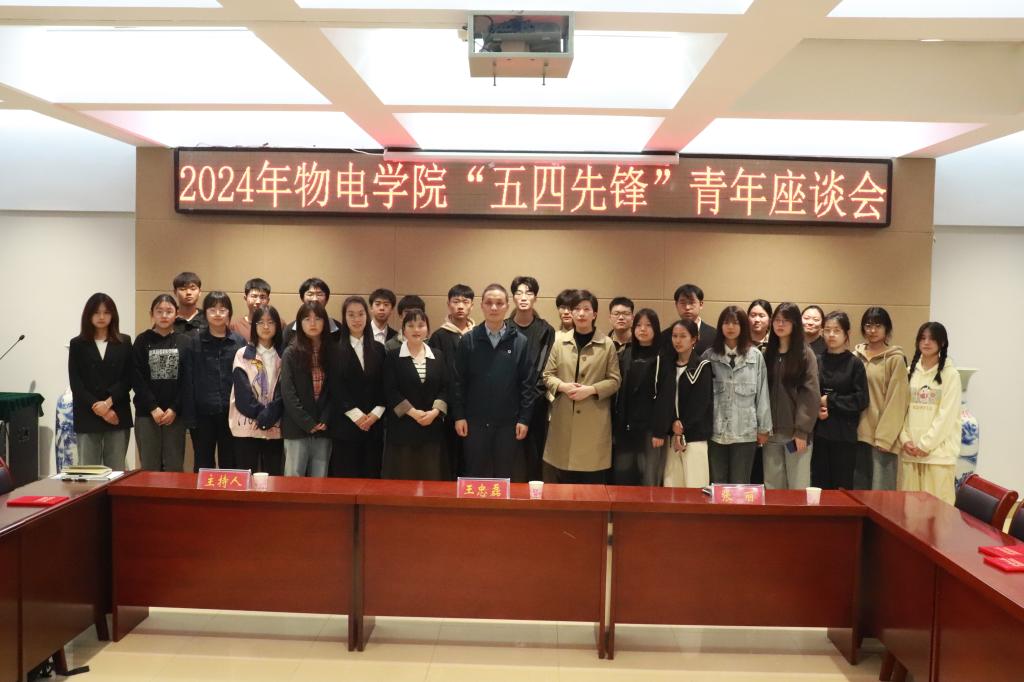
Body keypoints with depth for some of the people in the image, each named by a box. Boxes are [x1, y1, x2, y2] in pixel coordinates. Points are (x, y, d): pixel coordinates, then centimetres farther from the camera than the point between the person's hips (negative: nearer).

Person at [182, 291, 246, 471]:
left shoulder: (239, 342, 2)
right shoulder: (194, 343, 1)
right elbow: (188, 382, 0)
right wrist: (190, 416, -6)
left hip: (231, 413, 0)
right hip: (203, 414, 0)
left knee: (229, 465, 9)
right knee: (203, 466, 10)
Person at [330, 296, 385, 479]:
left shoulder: (378, 349, 11)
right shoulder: (336, 349, 0)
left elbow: (384, 386, 8)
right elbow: (336, 387, -5)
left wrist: (375, 414, -6)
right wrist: (357, 415, -11)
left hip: (373, 424, 3)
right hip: (345, 425, -3)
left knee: (371, 476, 4)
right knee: (345, 477, -1)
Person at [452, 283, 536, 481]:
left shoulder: (520, 342, 0)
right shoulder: (468, 340, 1)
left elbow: (528, 383, 0)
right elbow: (458, 381, 2)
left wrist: (524, 419, -4)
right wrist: (458, 416, -3)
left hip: (509, 423, 0)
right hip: (475, 422, 0)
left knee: (507, 479, 8)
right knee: (475, 477, 9)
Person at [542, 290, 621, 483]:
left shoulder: (607, 344, -1)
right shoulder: (560, 342, 5)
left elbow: (615, 380, 0)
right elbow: (547, 375, 8)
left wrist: (591, 389, -14)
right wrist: (563, 386, -11)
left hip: (594, 420, -2)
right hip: (563, 419, 2)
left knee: (592, 486, 3)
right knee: (560, 485, 7)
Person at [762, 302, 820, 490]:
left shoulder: (806, 355, -2)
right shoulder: (768, 354, 11)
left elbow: (811, 395, -8)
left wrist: (802, 431, -14)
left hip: (796, 432, -4)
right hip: (771, 432, 4)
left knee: (797, 488, -1)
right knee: (772, 487, 8)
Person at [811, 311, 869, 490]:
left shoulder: (855, 364, 1)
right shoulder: (816, 361, 7)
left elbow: (861, 400, -5)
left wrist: (830, 401, -8)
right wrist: (815, 409, -11)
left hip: (845, 435, -2)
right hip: (819, 434, 2)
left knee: (842, 487, 3)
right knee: (819, 486, 4)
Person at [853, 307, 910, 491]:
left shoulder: (895, 359, -4)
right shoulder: (856, 356, 10)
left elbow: (896, 401, -8)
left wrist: (885, 437, -12)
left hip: (882, 436, -5)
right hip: (858, 433, 5)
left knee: (881, 490, -3)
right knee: (857, 489, 11)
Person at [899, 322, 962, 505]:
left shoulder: (950, 374, -4)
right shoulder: (910, 372, 10)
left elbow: (947, 415, -9)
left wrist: (925, 444, -12)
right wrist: (904, 440, -5)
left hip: (938, 450, -4)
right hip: (909, 450, 4)